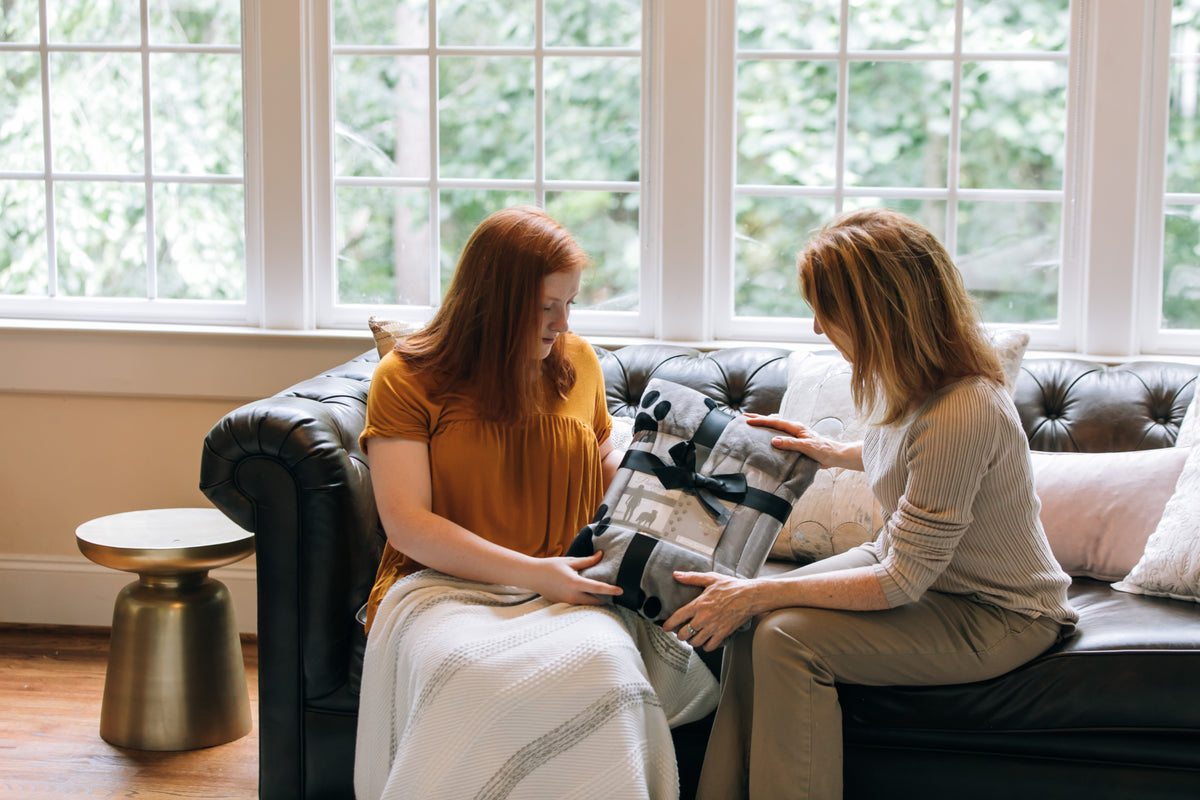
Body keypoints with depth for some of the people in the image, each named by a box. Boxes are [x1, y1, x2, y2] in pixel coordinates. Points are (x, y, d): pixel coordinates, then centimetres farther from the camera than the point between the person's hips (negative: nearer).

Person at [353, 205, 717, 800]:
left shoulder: (578, 362, 16)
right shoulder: (405, 378, 1)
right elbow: (407, 524, -8)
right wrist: (531, 573, -16)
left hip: (565, 591, 3)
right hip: (445, 584, -3)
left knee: (600, 666, -35)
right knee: (470, 676, -40)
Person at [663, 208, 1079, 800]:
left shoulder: (962, 413, -32)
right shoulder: (912, 378, -5)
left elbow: (901, 582, -27)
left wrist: (757, 594, -24)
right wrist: (834, 453, 10)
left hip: (998, 616, -9)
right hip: (917, 566, 9)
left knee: (786, 637, -24)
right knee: (754, 619, -11)